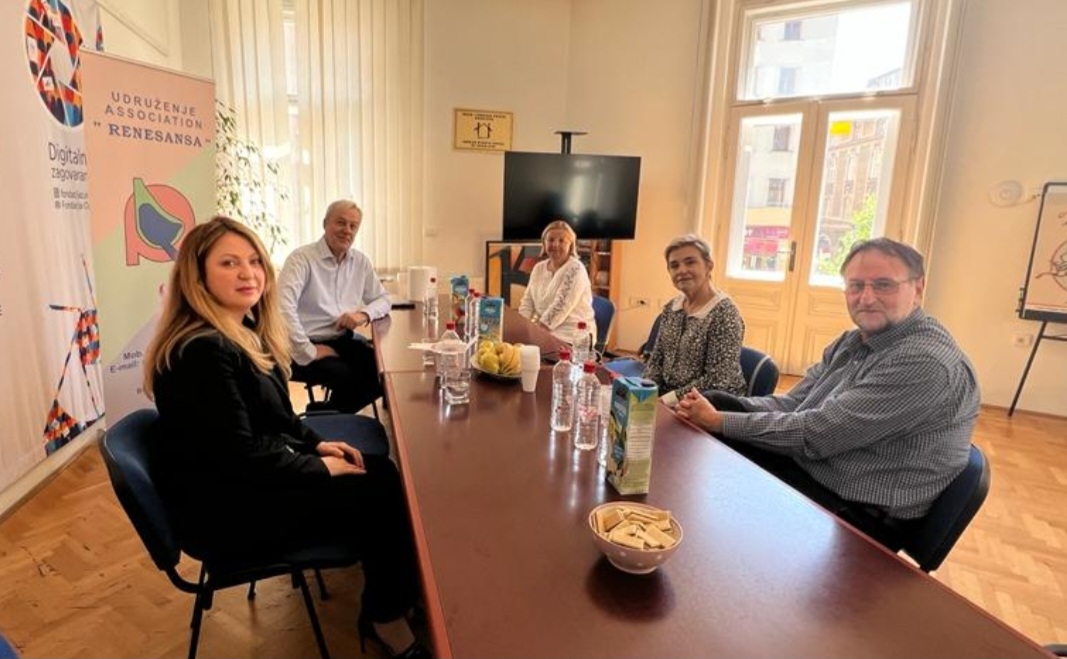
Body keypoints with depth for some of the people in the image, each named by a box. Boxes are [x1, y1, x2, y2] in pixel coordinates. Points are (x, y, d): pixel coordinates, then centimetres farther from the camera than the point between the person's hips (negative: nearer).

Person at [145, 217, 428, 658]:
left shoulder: (246, 331, 7)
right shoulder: (203, 351, -25)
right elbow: (238, 455, -25)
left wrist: (317, 444, 2)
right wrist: (319, 466, -15)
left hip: (250, 478, 9)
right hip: (225, 508, -9)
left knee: (381, 471, -1)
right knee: (380, 494, -12)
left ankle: (387, 605, 15)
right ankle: (387, 617, 12)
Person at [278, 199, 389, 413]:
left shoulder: (361, 261, 10)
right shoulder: (302, 258, -10)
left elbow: (383, 299, 17)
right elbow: (283, 307, -23)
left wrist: (364, 314, -7)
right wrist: (308, 352, -24)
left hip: (345, 340, 7)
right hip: (311, 344, -6)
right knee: (347, 377, -31)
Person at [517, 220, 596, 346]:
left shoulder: (575, 269, -12)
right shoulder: (538, 268, 9)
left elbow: (560, 307, -20)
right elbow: (527, 303, 10)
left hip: (572, 336, -6)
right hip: (545, 331, 6)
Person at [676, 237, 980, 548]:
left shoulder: (927, 362, -22)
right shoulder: (853, 341, 8)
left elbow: (817, 434, -25)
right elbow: (792, 404, 4)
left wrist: (719, 421, -19)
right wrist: (715, 406, -14)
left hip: (858, 514, -8)